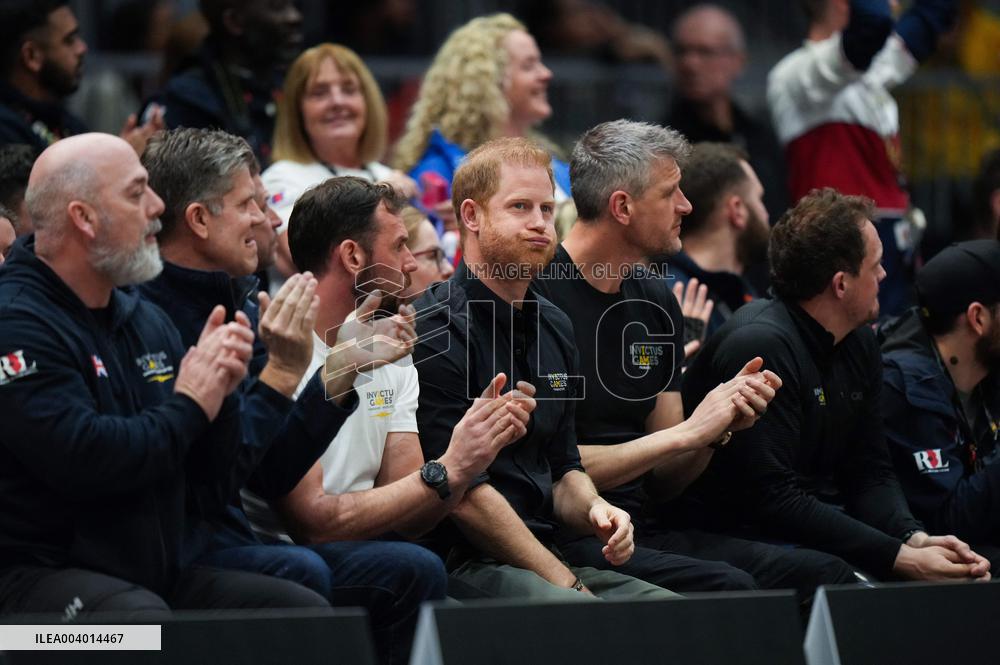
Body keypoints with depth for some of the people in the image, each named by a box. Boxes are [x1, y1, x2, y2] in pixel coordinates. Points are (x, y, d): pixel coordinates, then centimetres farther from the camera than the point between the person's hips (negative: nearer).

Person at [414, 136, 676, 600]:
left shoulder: (554, 329, 18)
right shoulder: (435, 331, -10)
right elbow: (463, 492, -15)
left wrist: (594, 511, 0)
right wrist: (567, 585, -14)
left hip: (544, 555, 8)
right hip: (459, 560, -8)